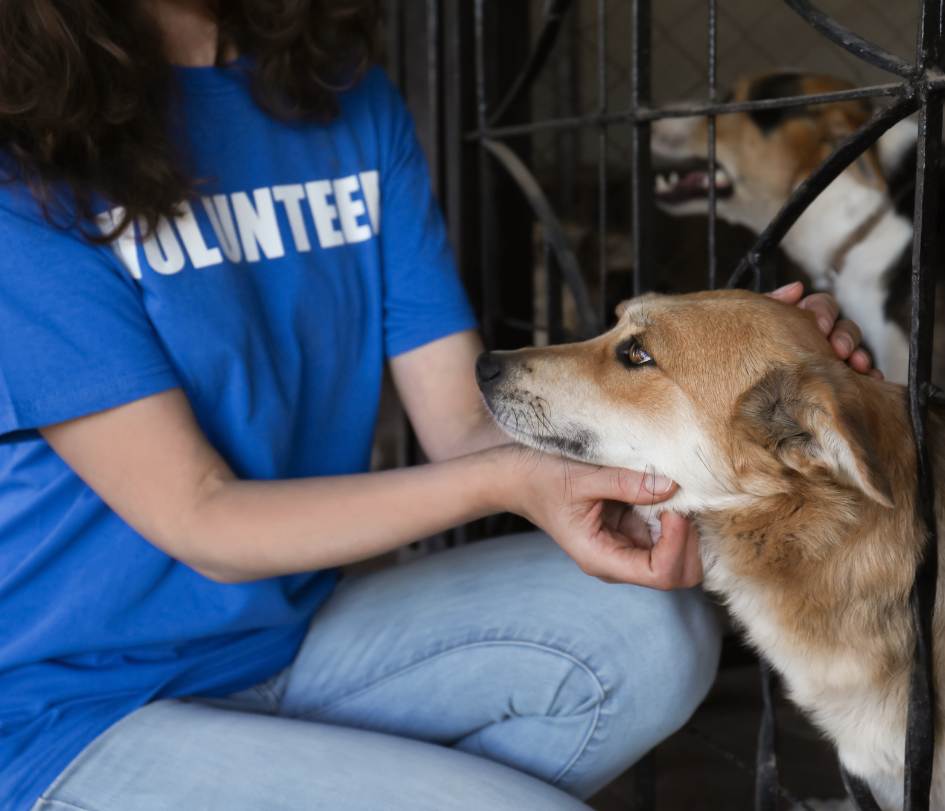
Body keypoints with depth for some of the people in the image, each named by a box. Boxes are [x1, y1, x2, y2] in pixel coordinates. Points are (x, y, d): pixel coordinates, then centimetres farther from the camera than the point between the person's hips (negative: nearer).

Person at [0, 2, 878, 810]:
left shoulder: (349, 96, 3)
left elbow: (466, 426, -2)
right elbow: (198, 522, -17)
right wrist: (505, 483, -28)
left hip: (297, 631, 6)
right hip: (80, 714, -5)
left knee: (648, 629, -16)